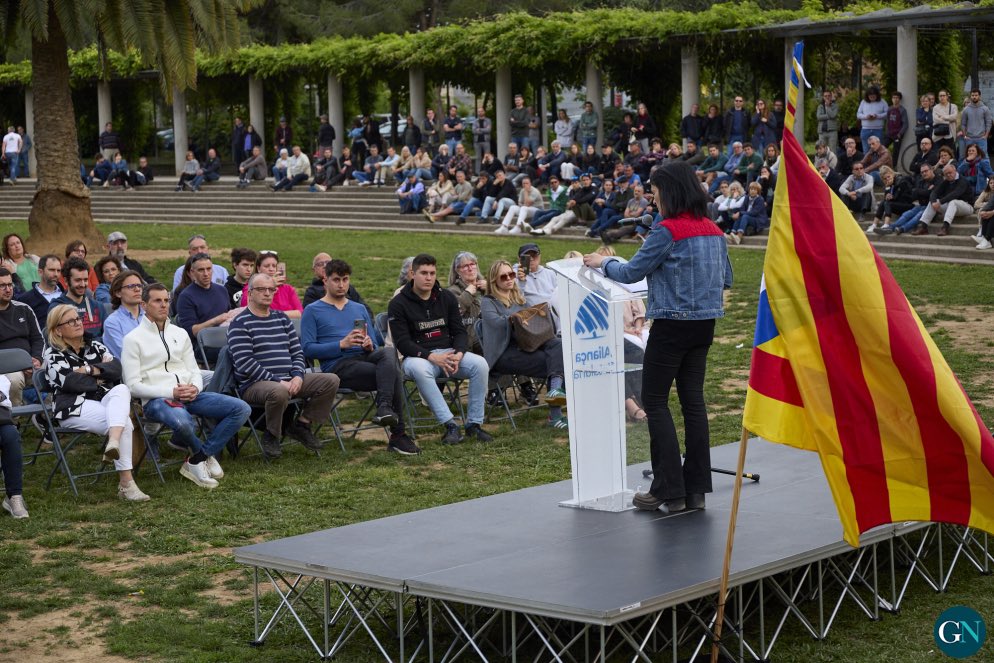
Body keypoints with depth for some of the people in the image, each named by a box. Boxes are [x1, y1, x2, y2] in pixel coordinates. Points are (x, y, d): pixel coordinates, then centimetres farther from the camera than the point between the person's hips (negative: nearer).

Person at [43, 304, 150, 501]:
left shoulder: (95, 346, 21)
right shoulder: (53, 354, 7)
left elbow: (116, 368, 4)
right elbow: (70, 381, -11)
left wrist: (89, 370, -9)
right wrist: (100, 377, 0)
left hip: (103, 401, 4)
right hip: (74, 408, -4)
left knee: (121, 389, -32)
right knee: (125, 422, -30)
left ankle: (114, 442, -55)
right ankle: (126, 483, -35)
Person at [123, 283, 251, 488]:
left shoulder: (180, 334, 20)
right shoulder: (133, 339, 2)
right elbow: (133, 386, -6)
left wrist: (195, 388, -6)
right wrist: (171, 392, -16)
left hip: (189, 395, 6)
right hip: (156, 400, -6)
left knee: (241, 409, -13)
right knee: (182, 421, -41)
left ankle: (196, 462, -10)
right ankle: (204, 455, -4)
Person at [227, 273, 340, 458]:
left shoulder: (282, 319, 18)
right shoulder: (240, 323, -4)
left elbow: (297, 352, 17)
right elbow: (244, 363, -14)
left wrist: (297, 376, -5)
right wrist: (278, 382, -19)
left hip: (288, 381, 7)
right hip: (254, 384, -7)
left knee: (331, 380, -8)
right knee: (279, 392, -40)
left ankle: (302, 424, 4)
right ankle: (271, 436, -12)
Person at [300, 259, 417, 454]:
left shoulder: (359, 309, 26)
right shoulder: (312, 311, 9)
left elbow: (375, 346, 23)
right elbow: (308, 349, -4)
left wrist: (369, 346, -4)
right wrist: (342, 344, -14)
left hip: (363, 358, 5)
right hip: (337, 365, -5)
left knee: (389, 353, -33)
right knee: (393, 374, -29)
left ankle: (384, 408, -42)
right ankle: (398, 435, -31)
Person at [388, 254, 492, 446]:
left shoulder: (447, 298, 11)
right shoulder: (398, 304, -2)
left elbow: (459, 331, 11)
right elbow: (402, 343, -9)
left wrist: (458, 354, -13)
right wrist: (432, 357, -23)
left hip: (448, 352, 4)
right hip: (418, 356, -4)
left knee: (480, 364, -25)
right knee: (419, 369, -41)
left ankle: (474, 424, -16)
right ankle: (450, 426, -40)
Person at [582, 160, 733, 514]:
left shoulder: (667, 231, -15)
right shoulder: (713, 231, 8)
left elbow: (631, 272, -10)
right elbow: (726, 279, 17)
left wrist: (603, 262, 7)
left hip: (672, 324, -7)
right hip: (704, 325, 7)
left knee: (655, 401, 1)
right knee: (693, 399, 10)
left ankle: (669, 490, -2)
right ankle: (696, 489, 11)